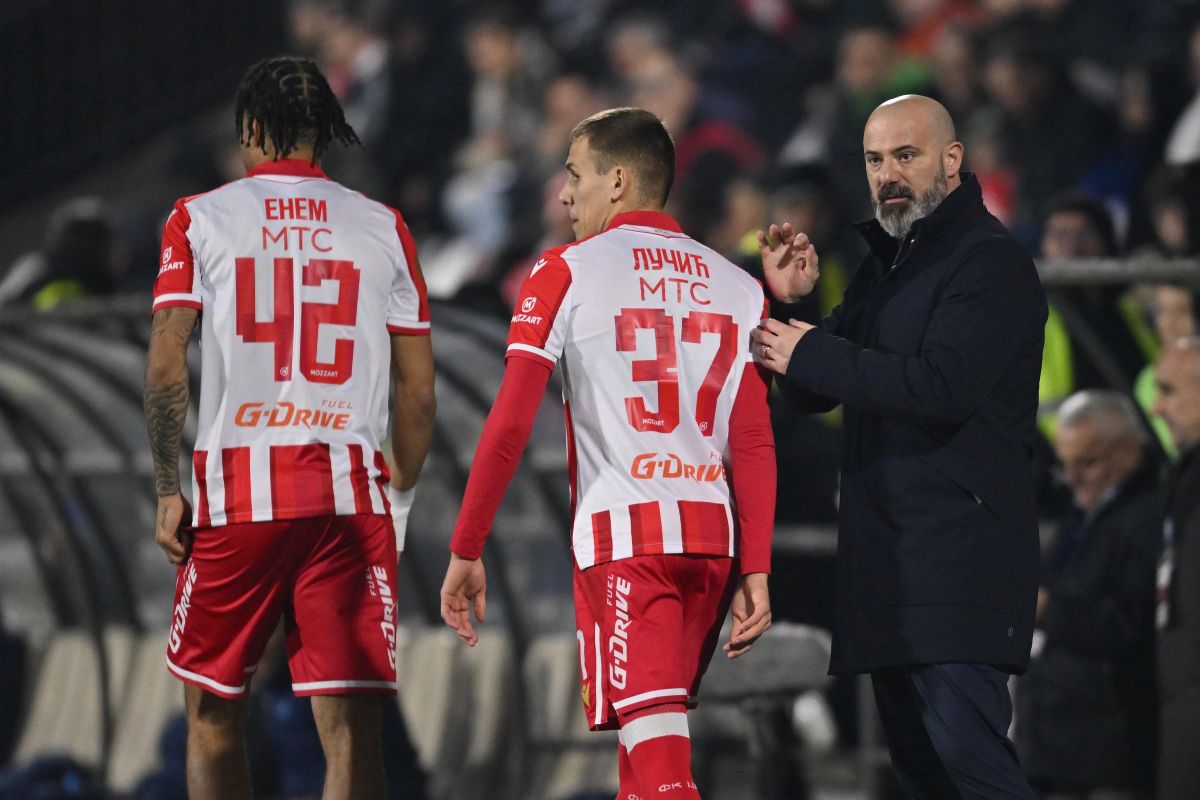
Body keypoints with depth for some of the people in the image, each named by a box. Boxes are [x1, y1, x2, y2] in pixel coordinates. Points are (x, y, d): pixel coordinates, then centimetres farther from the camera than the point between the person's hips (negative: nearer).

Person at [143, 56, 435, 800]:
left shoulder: (200, 220, 4)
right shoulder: (382, 228, 9)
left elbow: (165, 369, -3)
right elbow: (418, 388, 7)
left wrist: (168, 492, 3)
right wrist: (400, 498, 17)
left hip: (237, 488, -1)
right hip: (352, 492, 1)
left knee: (213, 713, 14)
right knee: (350, 725, -2)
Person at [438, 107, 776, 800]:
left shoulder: (566, 274, -1)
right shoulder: (738, 288, 12)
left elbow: (509, 427, -6)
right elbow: (755, 444, 6)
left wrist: (466, 552, -2)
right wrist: (756, 569, 6)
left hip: (622, 534, -5)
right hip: (714, 535, 5)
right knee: (652, 739, 20)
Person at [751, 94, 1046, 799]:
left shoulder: (991, 259, -8)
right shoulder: (887, 262, 21)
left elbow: (943, 388, -21)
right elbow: (815, 394, 21)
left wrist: (811, 355, -13)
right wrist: (794, 305, 2)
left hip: (960, 538, -9)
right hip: (887, 549, 9)